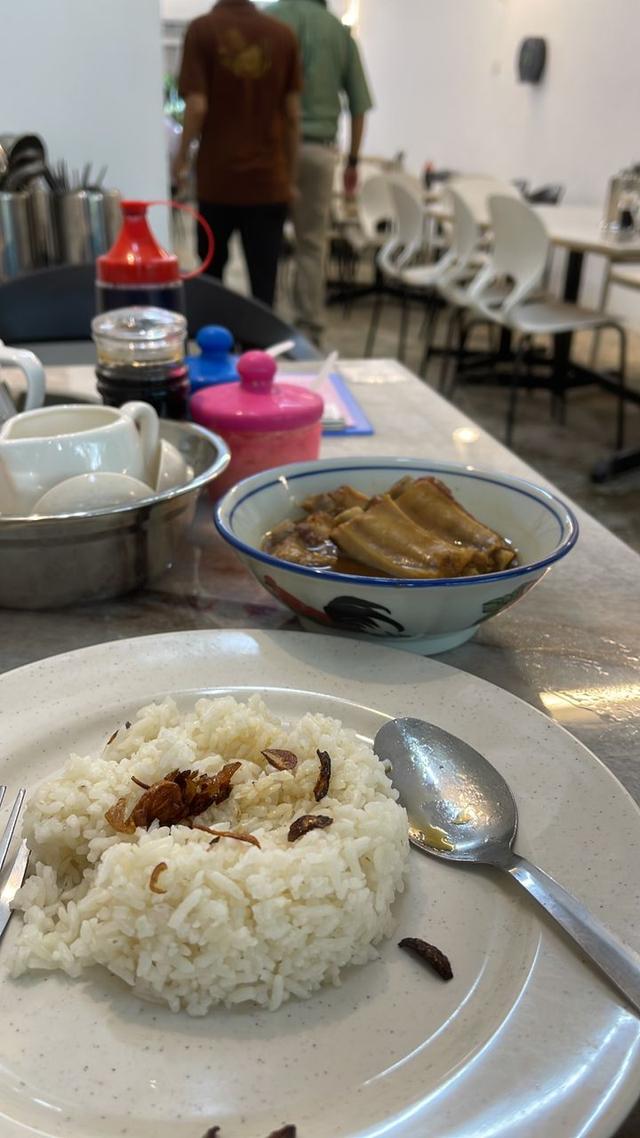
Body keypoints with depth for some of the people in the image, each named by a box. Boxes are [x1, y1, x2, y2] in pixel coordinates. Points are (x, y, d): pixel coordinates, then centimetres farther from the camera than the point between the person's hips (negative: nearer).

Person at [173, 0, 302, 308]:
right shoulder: (284, 35, 4)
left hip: (217, 176, -1)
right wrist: (291, 174, 12)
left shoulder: (202, 30, -3)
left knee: (211, 273, 17)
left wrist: (182, 157, 4)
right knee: (264, 281, 1)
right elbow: (293, 113, 4)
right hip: (269, 178, 1)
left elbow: (197, 106, -10)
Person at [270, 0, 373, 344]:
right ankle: (309, 330, 10)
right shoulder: (340, 31, 9)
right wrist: (353, 160, 15)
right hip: (320, 148, 2)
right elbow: (359, 106, 8)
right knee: (311, 245, 8)